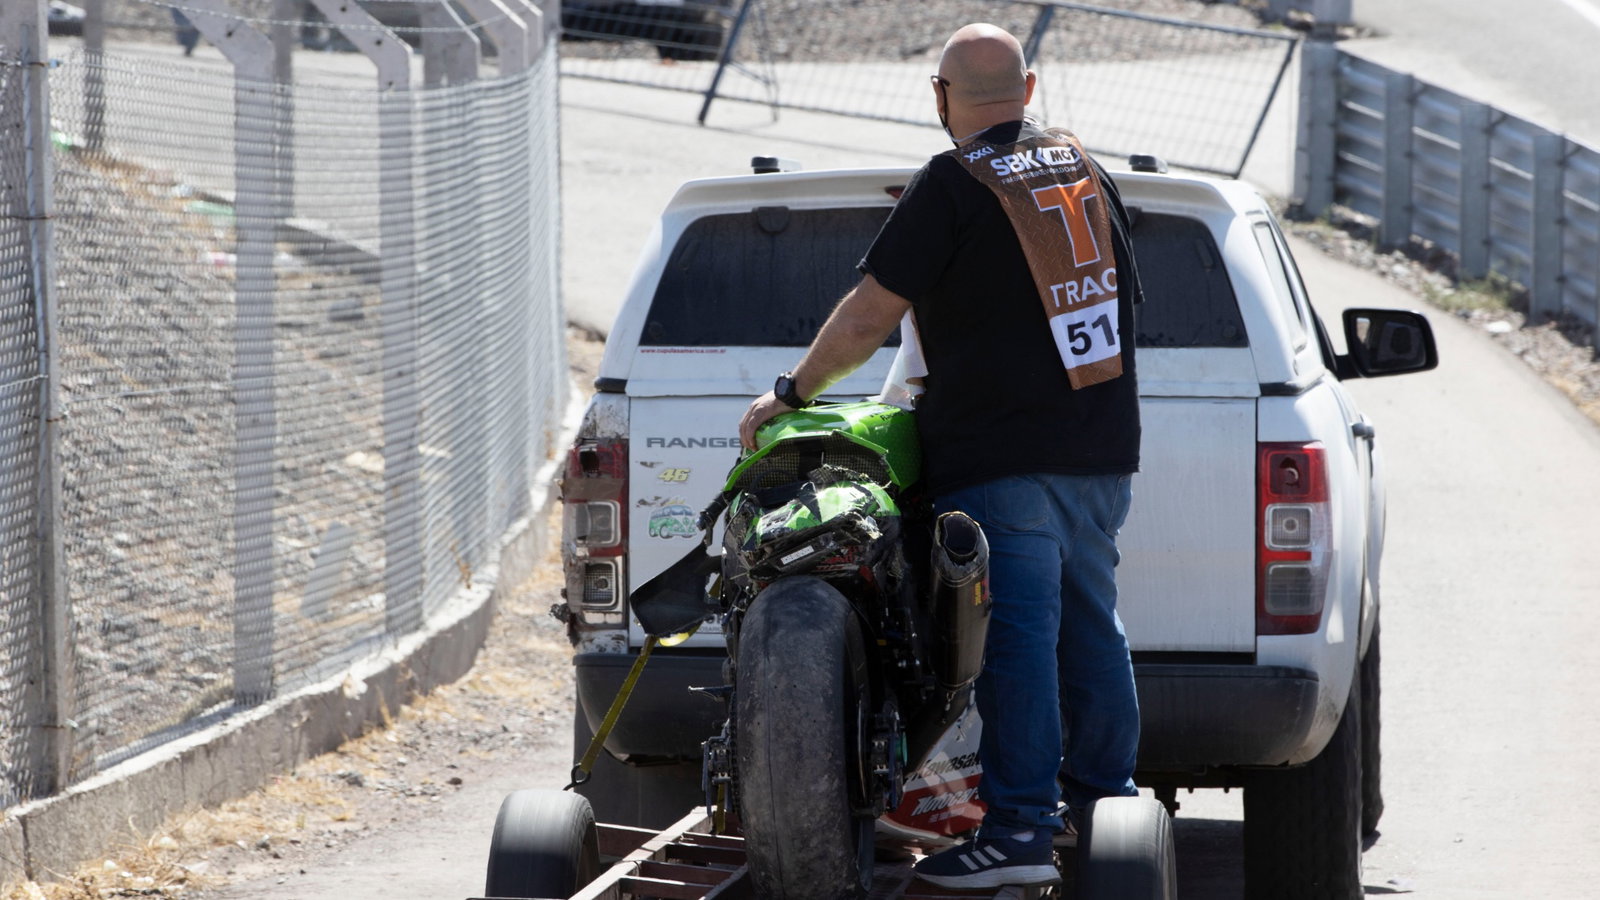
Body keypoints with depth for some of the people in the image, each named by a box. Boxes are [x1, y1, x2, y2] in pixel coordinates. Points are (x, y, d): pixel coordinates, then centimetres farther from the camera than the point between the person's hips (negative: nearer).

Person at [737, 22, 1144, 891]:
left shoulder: (950, 187, -10)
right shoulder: (1087, 173, 12)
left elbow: (867, 317, -11)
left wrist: (791, 393, 2)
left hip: (1002, 453, -7)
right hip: (1100, 450, 7)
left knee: (1016, 638, -10)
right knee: (1090, 625, 16)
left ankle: (1020, 826, -14)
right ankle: (1102, 801, 23)